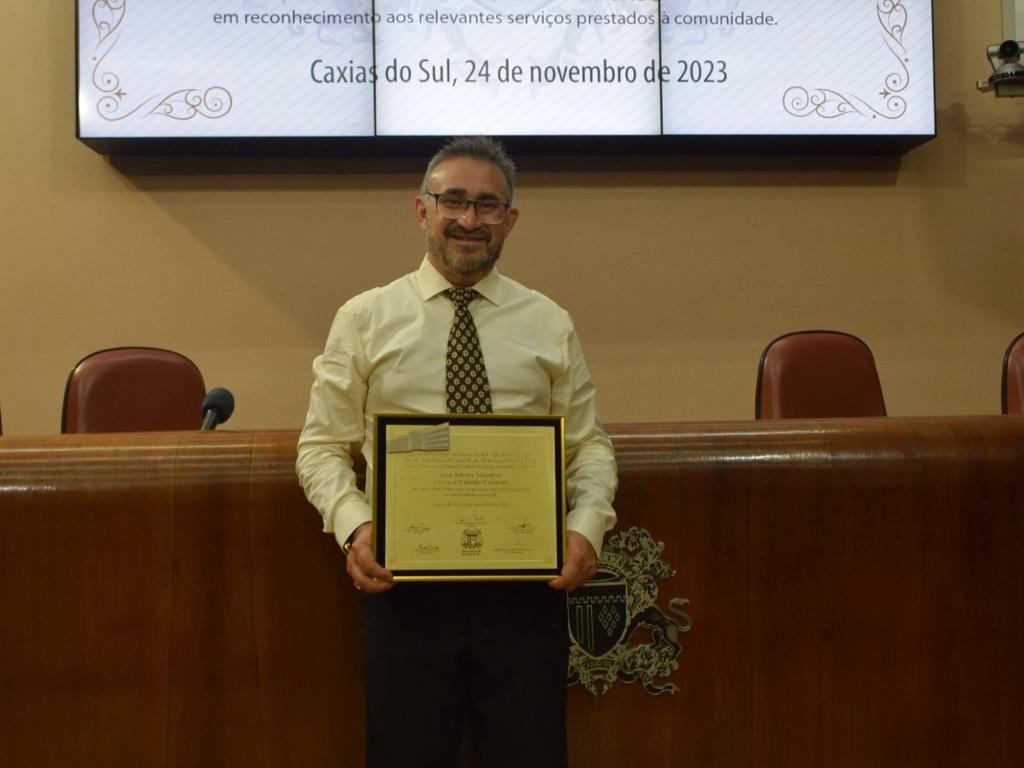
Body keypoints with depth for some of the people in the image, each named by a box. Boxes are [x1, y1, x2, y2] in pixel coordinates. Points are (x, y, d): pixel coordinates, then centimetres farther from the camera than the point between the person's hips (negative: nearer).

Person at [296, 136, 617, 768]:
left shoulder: (550, 325, 8)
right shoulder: (365, 320, 4)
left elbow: (589, 444, 8)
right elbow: (323, 446, 5)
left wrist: (588, 526, -10)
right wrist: (353, 525, -13)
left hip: (527, 581, 1)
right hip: (403, 581, -1)